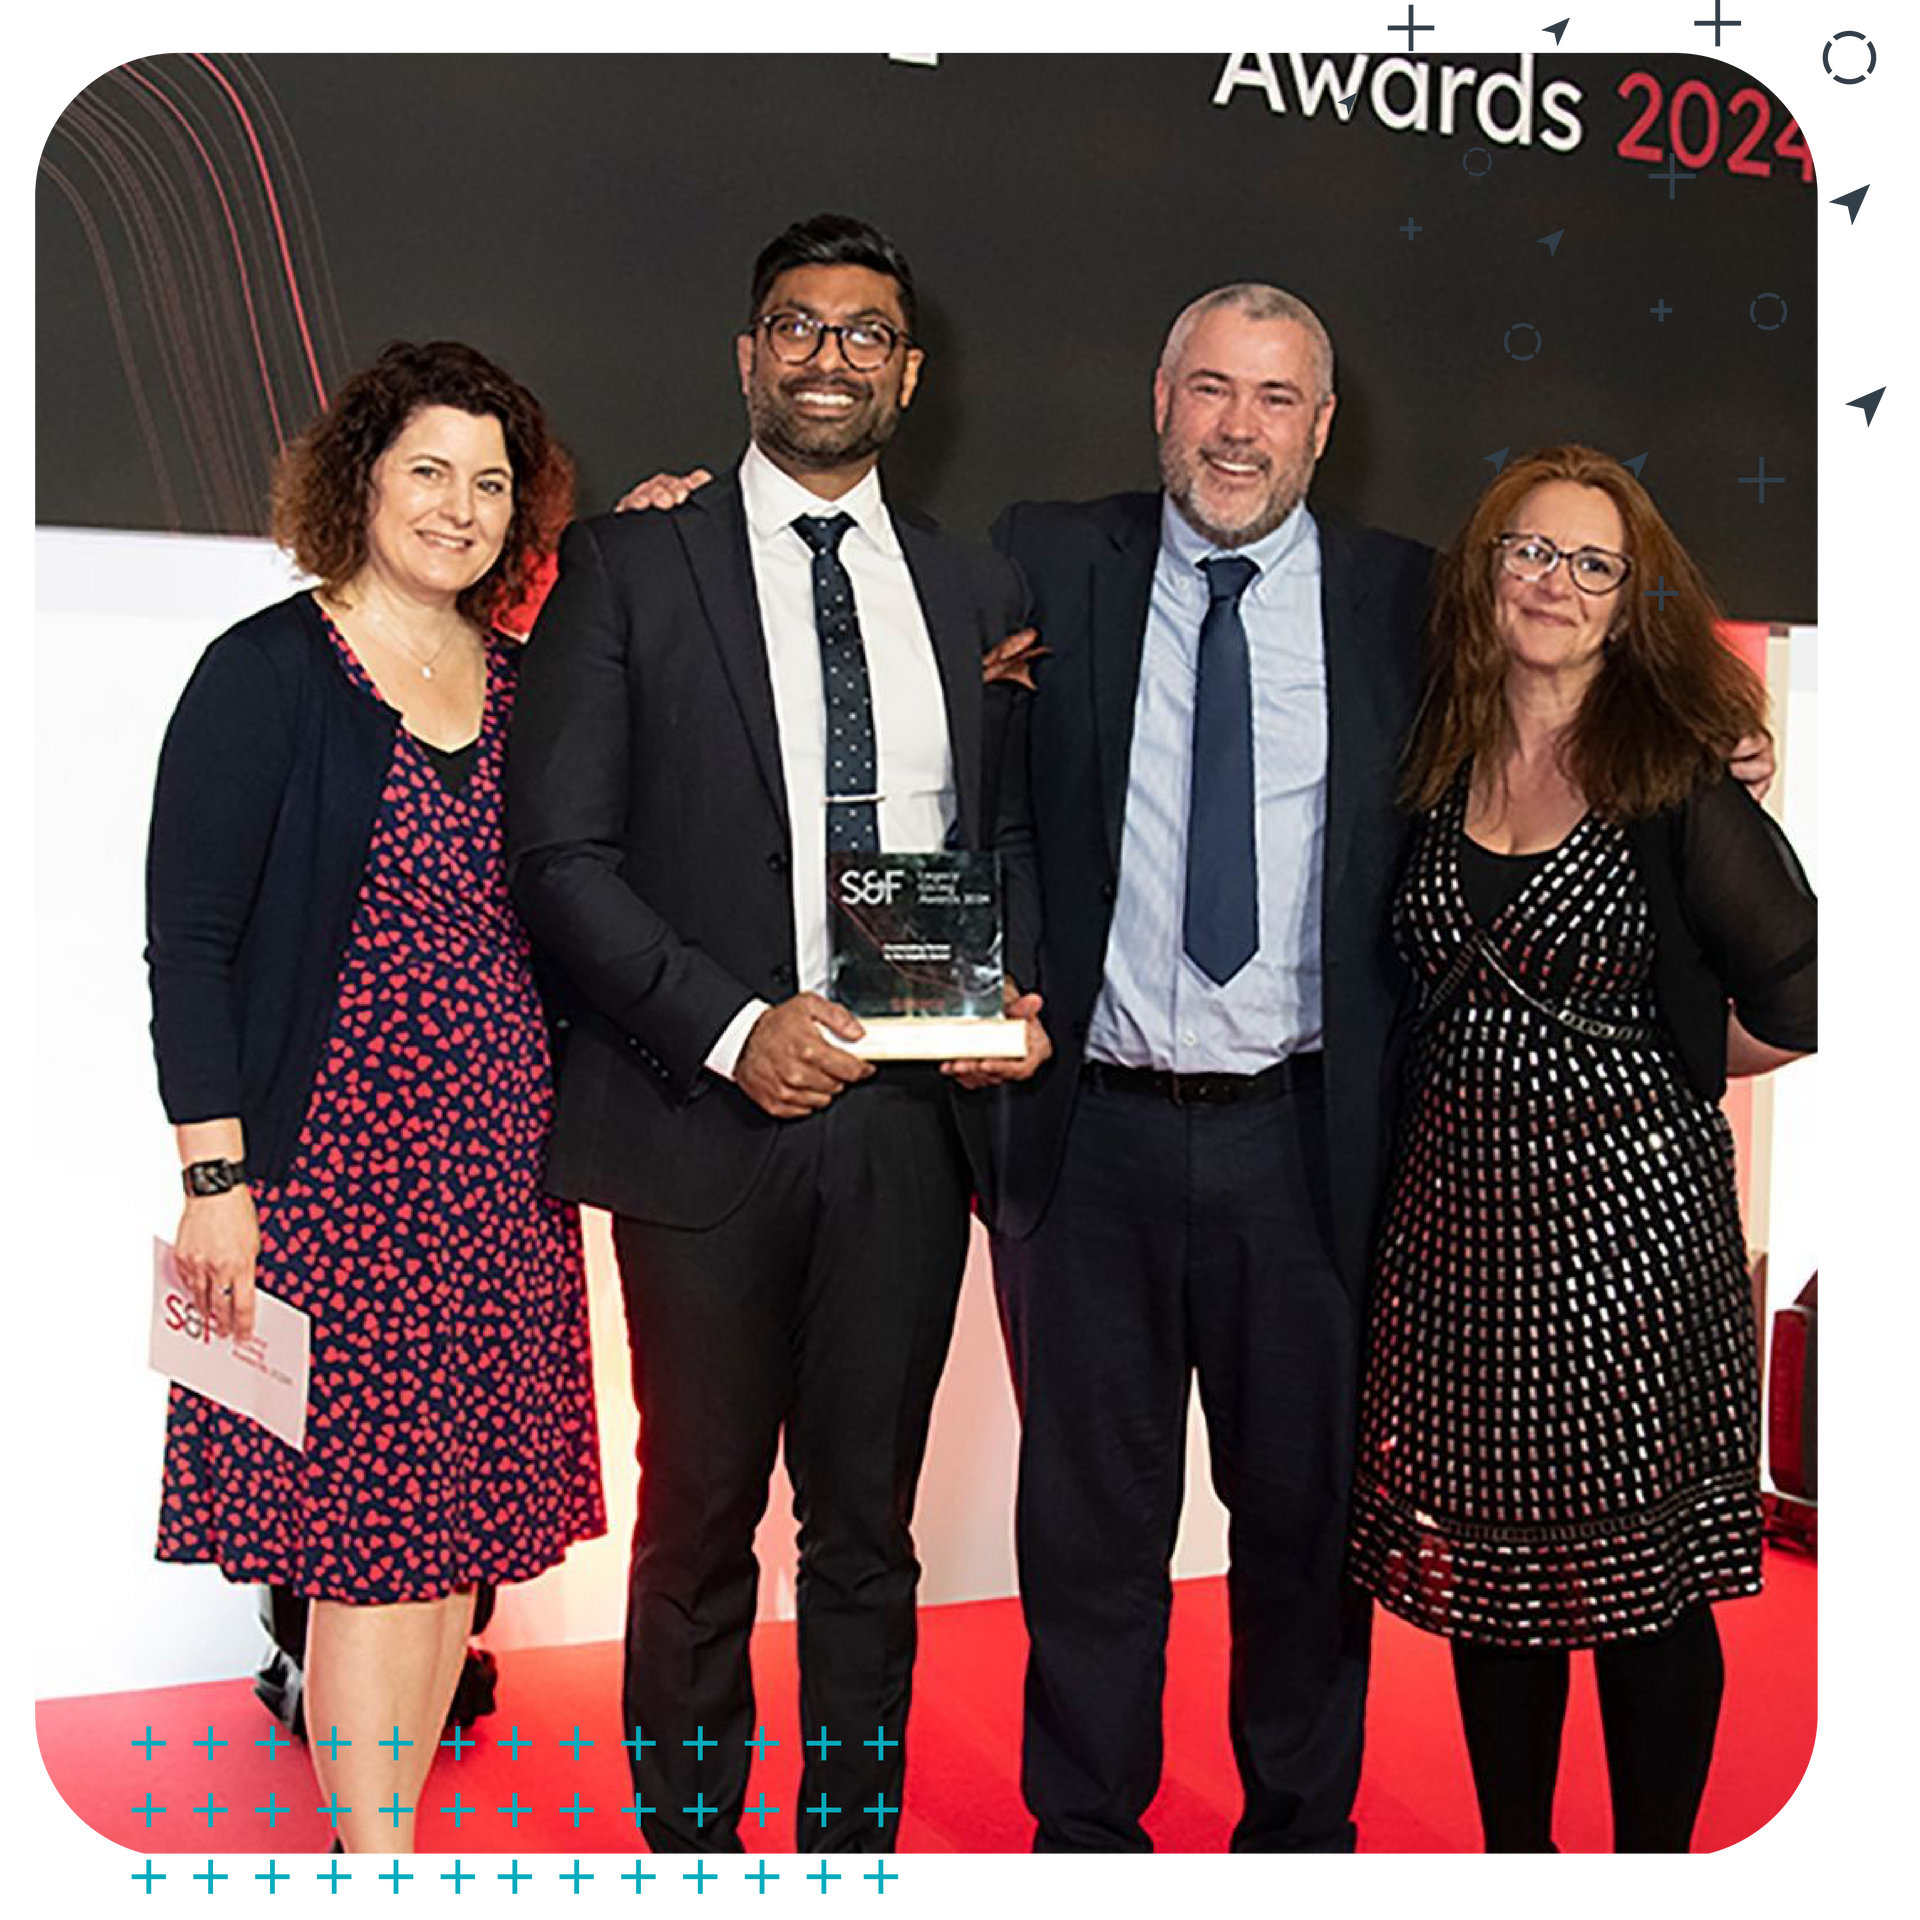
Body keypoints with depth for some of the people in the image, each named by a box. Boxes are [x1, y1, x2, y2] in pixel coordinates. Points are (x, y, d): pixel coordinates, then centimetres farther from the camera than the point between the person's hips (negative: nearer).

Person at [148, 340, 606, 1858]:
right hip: (333, 1162, -5)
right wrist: (215, 1179, -13)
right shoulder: (268, 671, -4)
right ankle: (378, 1853, 11)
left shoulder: (526, 681, 12)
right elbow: (188, 940, -6)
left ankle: (388, 1826, 25)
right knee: (371, 1532, -2)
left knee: (455, 1521, 10)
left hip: (500, 1165, 5)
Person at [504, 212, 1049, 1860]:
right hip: (709, 1110, -2)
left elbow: (1011, 832, 15)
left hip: (909, 1112, 3)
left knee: (868, 1522, 13)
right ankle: (686, 1842, 27)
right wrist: (732, 1027, -15)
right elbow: (560, 852, -5)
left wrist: (1017, 992, -5)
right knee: (701, 1527, 9)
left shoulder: (976, 592, 12)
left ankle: (857, 1834, 29)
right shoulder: (629, 567, 1)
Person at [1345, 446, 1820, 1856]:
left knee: (1643, 1575, 7)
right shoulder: (1437, 771, 6)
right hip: (1459, 1209, 4)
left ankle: (1654, 1843, 26)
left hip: (1630, 1209, -4)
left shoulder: (1673, 784, -7)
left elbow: (1796, 999, -5)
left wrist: (1658, 1060, 4)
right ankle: (1512, 1841, 31)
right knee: (1488, 1558, 14)